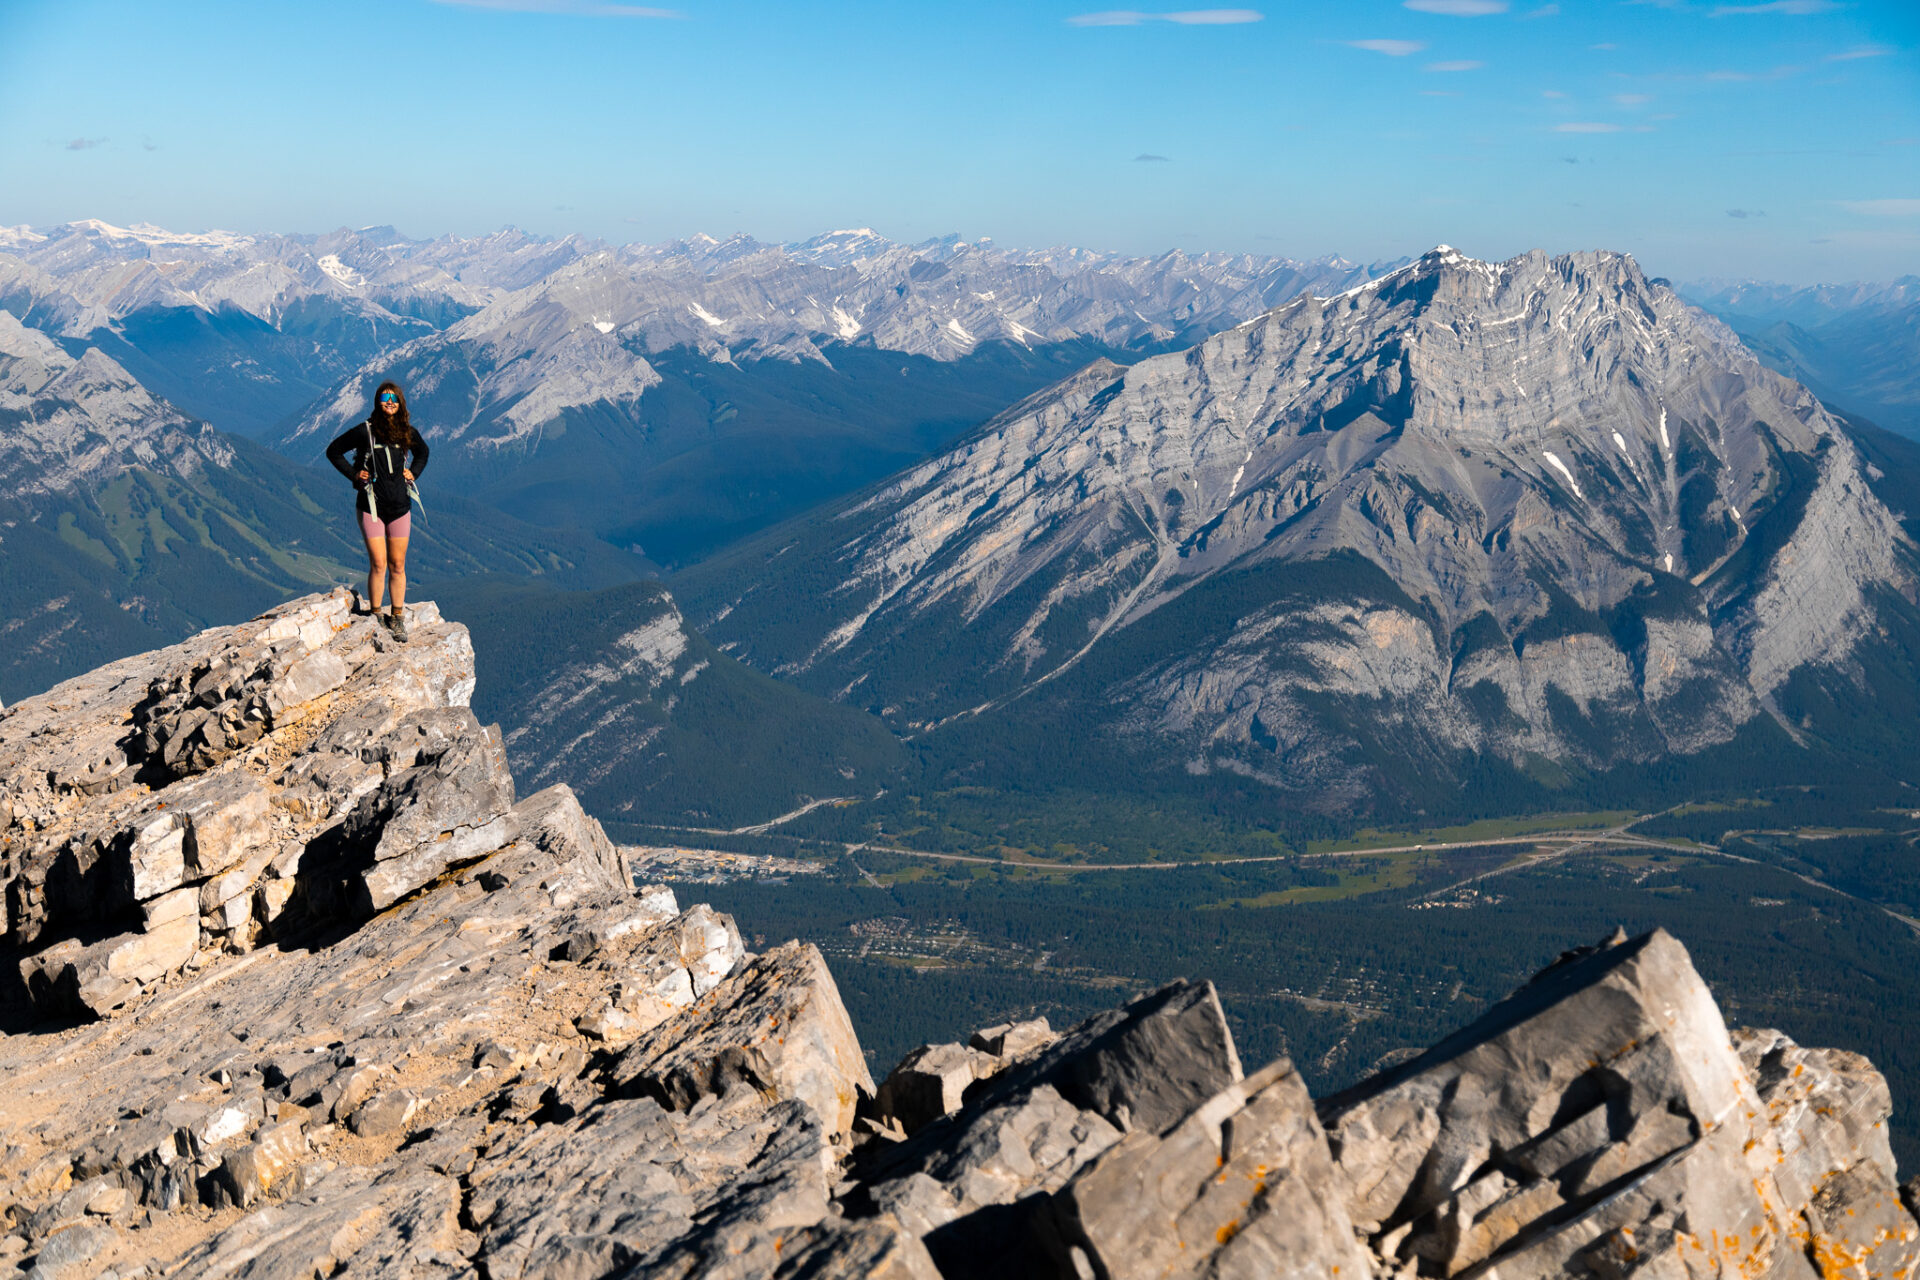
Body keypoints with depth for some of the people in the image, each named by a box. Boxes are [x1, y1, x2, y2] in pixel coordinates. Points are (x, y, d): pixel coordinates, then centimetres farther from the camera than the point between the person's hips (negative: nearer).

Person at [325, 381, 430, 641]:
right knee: (378, 564, -5)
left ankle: (398, 618, 15)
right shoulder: (365, 431, -6)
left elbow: (422, 452, 27)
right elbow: (333, 451, 5)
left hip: (400, 507, 3)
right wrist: (354, 474, -3)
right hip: (371, 507, -3)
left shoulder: (408, 432, 5)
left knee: (397, 565, 7)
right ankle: (375, 615, 8)